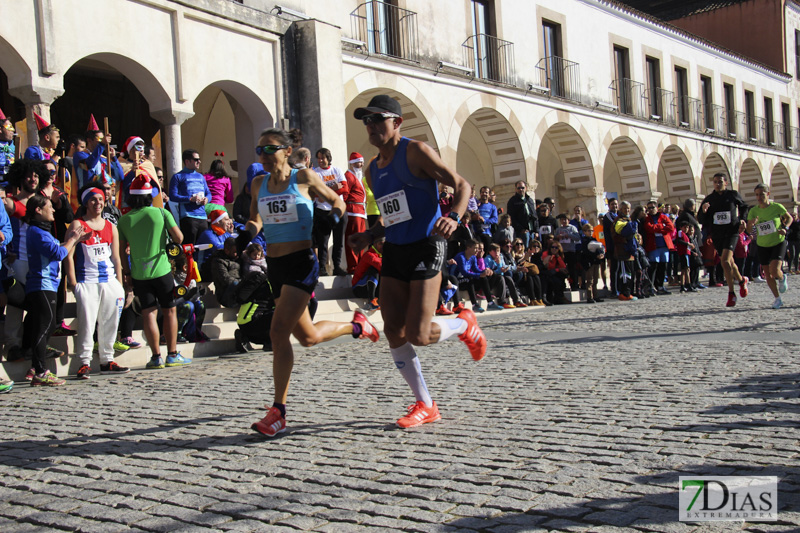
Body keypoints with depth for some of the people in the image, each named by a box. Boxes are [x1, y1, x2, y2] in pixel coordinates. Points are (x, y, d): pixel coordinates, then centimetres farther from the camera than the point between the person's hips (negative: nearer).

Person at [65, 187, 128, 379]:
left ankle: (107, 360, 15)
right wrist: (73, 283, -10)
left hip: (109, 281, 5)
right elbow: (69, 256, -4)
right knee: (86, 322, -9)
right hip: (87, 282, -5)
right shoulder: (77, 225, 1)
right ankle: (84, 363, -3)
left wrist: (119, 284, 10)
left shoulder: (111, 227, 15)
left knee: (109, 323, 6)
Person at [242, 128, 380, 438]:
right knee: (308, 337, 16)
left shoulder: (304, 177, -3)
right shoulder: (259, 185, 10)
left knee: (278, 332, -18)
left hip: (301, 263, -6)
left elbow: (335, 200, 9)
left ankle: (278, 412, -9)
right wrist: (248, 231, -5)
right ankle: (356, 326, 46)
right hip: (274, 265, 6)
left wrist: (336, 214, -13)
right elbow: (256, 220, 17)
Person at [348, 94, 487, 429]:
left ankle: (465, 325, 21)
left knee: (418, 336, -11)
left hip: (425, 248, -7)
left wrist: (454, 217, -28)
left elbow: (461, 185, -9)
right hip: (393, 251, 8)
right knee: (394, 334, 0)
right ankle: (425, 406, 13)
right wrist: (369, 236, 9)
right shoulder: (373, 171, 15)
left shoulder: (415, 152, -7)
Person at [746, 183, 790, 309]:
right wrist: (751, 224, -27)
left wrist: (785, 228, -11)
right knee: (767, 274, 5)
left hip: (778, 243, -3)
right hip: (762, 246, 3)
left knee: (774, 270, -21)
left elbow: (789, 218, 8)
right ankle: (777, 299, 24)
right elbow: (749, 231, -5)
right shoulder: (753, 211, -4)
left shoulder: (777, 207, -10)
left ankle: (782, 279, 16)